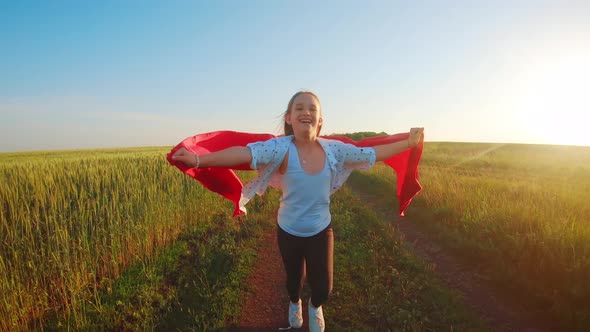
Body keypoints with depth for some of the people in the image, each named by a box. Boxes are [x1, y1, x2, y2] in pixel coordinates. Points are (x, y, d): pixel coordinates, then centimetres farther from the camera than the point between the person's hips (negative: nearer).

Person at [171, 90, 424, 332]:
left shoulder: (334, 149, -13)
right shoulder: (282, 148, -23)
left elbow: (374, 153, -2)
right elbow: (245, 153, -38)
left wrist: (409, 143, 6)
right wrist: (198, 160, -50)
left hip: (321, 231, 1)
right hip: (289, 232, -1)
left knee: (323, 287, 7)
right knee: (295, 278, 23)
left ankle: (315, 307, 48)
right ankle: (295, 304, 61)